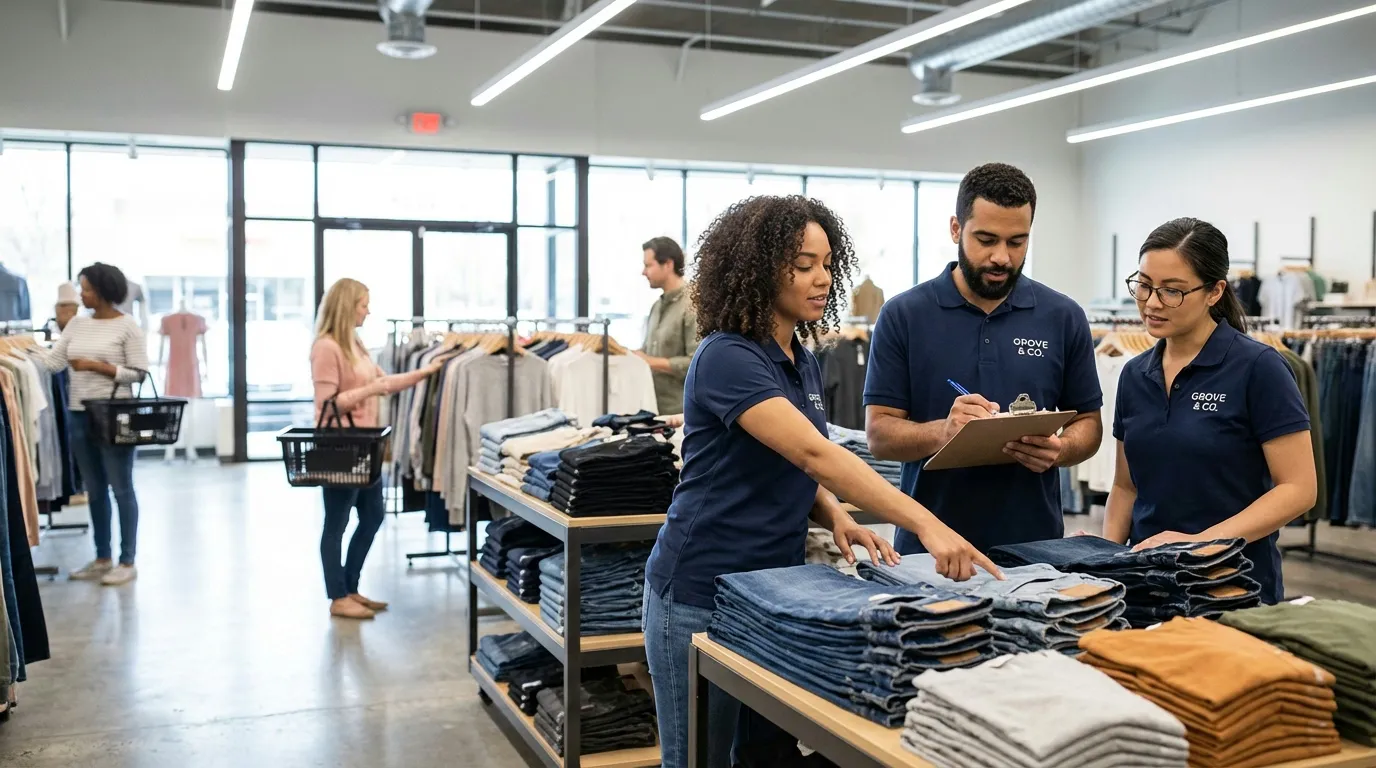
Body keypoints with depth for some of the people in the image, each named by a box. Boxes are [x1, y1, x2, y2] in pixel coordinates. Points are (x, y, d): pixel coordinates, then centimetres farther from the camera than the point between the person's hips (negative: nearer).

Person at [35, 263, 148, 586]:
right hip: (79, 415, 6)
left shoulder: (127, 326, -7)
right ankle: (102, 559, 24)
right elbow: (53, 361, 6)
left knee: (121, 488, 1)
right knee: (94, 490, 13)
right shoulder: (76, 323, 10)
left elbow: (140, 373, -10)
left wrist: (97, 366, -14)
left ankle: (127, 562, 9)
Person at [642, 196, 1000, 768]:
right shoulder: (727, 358, -20)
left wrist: (835, 517, -7)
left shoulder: (803, 363, 7)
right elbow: (814, 452, -32)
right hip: (700, 596, -8)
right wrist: (926, 524, -40)